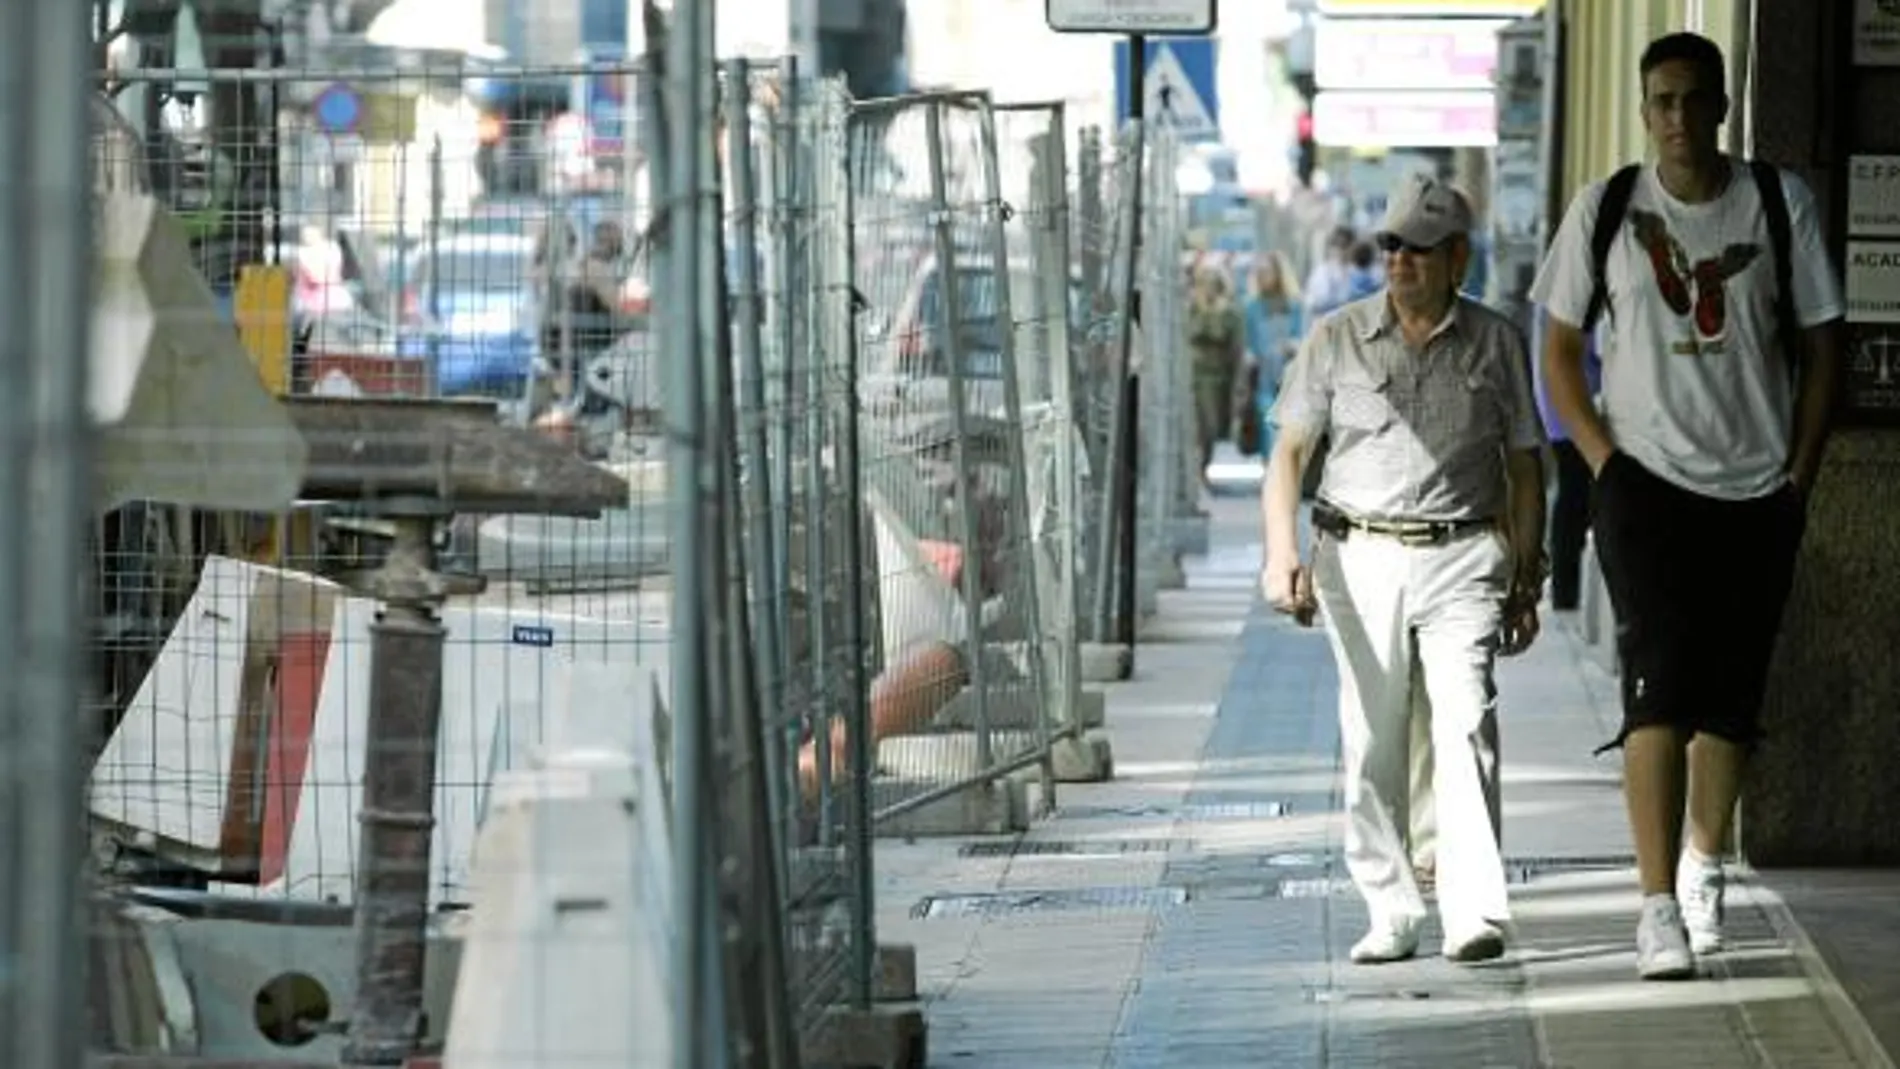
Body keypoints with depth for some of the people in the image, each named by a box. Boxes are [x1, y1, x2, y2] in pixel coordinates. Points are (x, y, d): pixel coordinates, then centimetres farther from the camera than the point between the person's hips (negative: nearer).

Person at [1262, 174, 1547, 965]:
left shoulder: (1495, 344, 8)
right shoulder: (1336, 340, 6)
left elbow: (1523, 465, 14)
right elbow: (1289, 451, 5)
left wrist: (1526, 580, 11)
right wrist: (1281, 552, -9)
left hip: (1461, 556, -1)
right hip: (1359, 554, 1)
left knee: (1465, 724, -15)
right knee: (1371, 743, 2)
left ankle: (1475, 913, -18)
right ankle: (1390, 914, 10)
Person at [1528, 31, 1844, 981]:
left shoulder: (1779, 202, 1)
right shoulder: (1606, 210, 0)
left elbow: (1820, 346, 7)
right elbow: (1560, 351, 8)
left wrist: (1799, 475, 0)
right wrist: (1604, 463, -3)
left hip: (1758, 494, 2)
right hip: (1647, 484, -2)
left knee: (1732, 698, 8)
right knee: (1660, 685, -14)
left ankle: (1702, 866, 30)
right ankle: (1658, 905, -15)